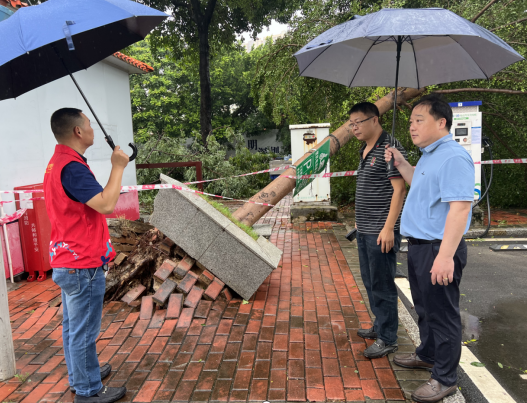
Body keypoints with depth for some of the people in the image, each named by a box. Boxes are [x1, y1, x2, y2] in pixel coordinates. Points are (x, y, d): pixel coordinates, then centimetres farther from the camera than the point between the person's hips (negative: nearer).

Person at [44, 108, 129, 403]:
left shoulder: (58, 162, 10)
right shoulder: (72, 167, -23)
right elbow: (106, 204, -29)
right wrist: (118, 167, -19)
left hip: (69, 261, 10)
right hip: (83, 266, -10)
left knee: (74, 326, 22)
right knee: (84, 331, 4)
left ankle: (80, 375, 38)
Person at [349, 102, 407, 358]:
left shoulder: (389, 149, -13)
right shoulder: (365, 150, 15)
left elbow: (399, 190, -17)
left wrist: (388, 228, -21)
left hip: (381, 231, -9)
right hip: (364, 230, 10)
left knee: (382, 285, -1)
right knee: (370, 282, 18)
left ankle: (388, 339, 13)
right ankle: (380, 326, 34)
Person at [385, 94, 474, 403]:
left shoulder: (454, 157, -20)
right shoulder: (429, 155, 13)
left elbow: (460, 206, -27)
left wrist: (445, 255, -30)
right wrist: (401, 164, 17)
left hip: (439, 249, -10)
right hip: (419, 245, 10)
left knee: (442, 313, 3)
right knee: (424, 307, 23)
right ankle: (427, 355, 43)